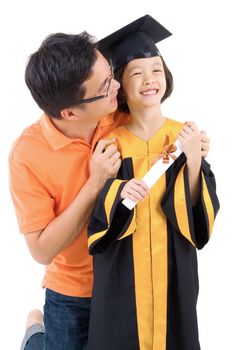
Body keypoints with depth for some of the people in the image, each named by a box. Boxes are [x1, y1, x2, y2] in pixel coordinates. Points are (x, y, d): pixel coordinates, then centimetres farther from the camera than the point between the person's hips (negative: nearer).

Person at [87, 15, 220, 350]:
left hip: (173, 271, 2)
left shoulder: (186, 136, -3)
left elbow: (205, 211, -6)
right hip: (120, 274, -1)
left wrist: (194, 161, -21)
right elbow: (94, 215, -5)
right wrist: (119, 191, -25)